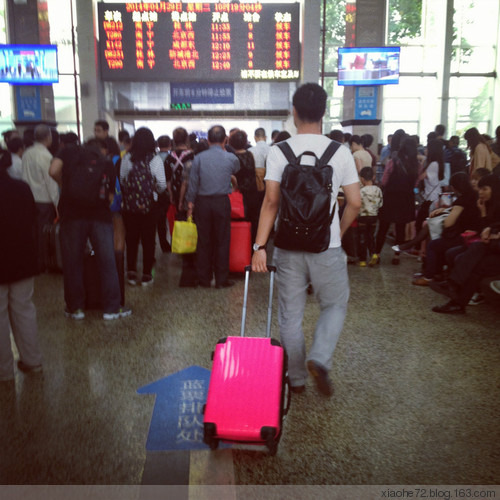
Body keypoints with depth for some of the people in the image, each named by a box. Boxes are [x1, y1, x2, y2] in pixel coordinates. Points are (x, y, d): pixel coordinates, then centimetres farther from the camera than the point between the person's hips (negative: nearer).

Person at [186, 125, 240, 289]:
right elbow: (237, 170, 20)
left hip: (202, 202, 1)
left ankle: (204, 279, 17)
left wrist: (190, 203, 10)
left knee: (204, 240, 9)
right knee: (222, 241, 6)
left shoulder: (199, 158, -3)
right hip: (222, 202, -1)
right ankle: (221, 280, 11)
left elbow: (193, 183, 0)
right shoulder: (230, 158, -3)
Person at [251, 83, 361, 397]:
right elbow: (355, 203, -3)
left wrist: (260, 246, -11)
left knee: (291, 314, 13)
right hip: (327, 247, 0)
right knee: (335, 305, 20)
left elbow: (271, 201, -12)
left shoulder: (279, 152, -4)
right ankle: (320, 359, 0)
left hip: (288, 246, 1)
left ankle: (297, 379, 25)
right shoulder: (340, 152, -3)